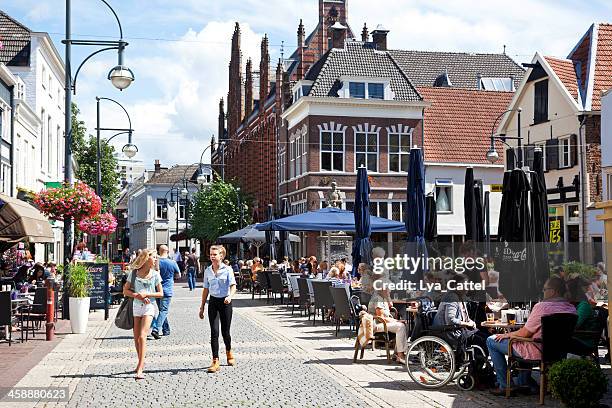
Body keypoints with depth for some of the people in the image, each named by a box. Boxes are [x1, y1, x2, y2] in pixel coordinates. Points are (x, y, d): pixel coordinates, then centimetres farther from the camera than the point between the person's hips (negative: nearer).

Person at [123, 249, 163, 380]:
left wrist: (146, 294, -11)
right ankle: (141, 362, 30)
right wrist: (137, 295, -12)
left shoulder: (155, 274, 2)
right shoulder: (134, 272, 3)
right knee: (136, 338, 9)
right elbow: (125, 290, 5)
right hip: (137, 306, 2)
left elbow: (160, 293, 3)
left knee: (142, 336, -14)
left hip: (149, 306, -2)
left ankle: (140, 369, -15)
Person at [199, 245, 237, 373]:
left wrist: (230, 296, -35)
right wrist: (202, 307, 12)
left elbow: (233, 286, -14)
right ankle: (215, 361, -5)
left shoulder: (227, 270, -6)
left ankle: (229, 352, 36)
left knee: (225, 331, 6)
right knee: (214, 331, -6)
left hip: (225, 302, -2)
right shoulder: (207, 271, 5)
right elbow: (206, 289, 12)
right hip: (213, 301, 2)